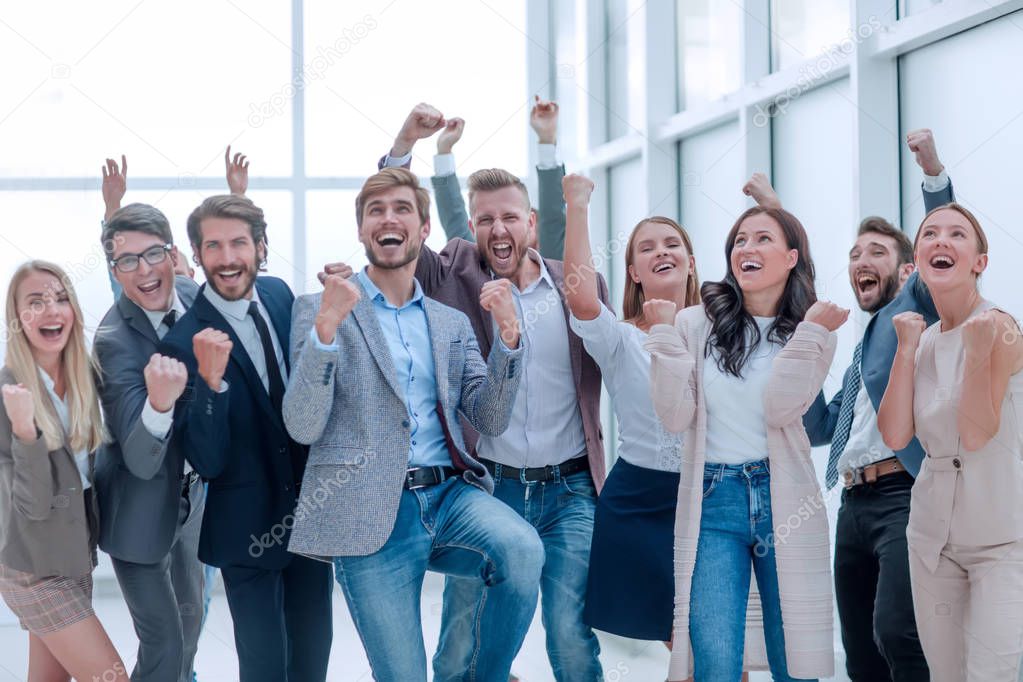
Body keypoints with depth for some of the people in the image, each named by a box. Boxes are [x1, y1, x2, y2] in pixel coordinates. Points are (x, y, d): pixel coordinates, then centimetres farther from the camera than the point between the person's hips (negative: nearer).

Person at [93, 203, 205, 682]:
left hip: (188, 492, 7)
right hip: (141, 510, -7)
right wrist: (159, 402, -49)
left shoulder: (192, 295, -9)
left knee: (189, 616, 25)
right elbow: (141, 461, -33)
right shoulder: (114, 341, -28)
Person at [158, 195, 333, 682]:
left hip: (311, 509, 5)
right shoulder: (183, 342, -20)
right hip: (249, 527, -5)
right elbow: (207, 461, -23)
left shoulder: (279, 294, -2)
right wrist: (210, 380, -36)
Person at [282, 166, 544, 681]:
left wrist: (508, 334, -6)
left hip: (449, 497, 3)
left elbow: (490, 421, 8)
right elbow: (303, 428, -6)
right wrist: (325, 329, -19)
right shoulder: (319, 309, 5)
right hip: (371, 516, -3)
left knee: (523, 549, -27)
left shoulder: (452, 323, 17)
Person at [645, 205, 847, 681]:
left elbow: (780, 409, -12)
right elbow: (676, 417, -6)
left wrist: (810, 332, -17)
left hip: (783, 499, 1)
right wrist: (664, 332, -9)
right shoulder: (696, 324, 3)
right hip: (712, 501, 0)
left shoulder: (815, 331, 3)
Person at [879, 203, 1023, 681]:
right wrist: (907, 348, -6)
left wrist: (978, 351, -25)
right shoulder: (924, 340, 6)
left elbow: (977, 434, -19)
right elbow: (894, 436, -5)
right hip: (934, 532, 6)